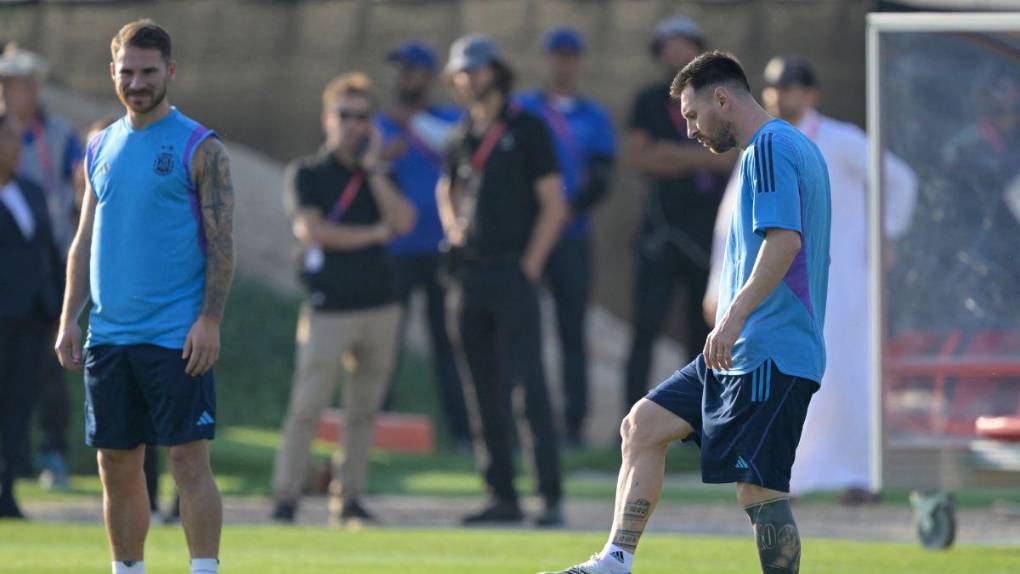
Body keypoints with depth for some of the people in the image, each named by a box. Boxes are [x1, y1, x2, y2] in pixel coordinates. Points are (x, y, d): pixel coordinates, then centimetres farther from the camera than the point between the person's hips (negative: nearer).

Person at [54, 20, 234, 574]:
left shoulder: (201, 148, -3)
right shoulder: (101, 148, 13)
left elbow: (221, 243, -7)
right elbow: (84, 241, 16)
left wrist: (209, 320, -16)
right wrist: (69, 318, 8)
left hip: (177, 337, -6)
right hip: (108, 335, 6)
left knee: (188, 460, -8)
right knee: (117, 465, 7)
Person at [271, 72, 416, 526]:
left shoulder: (378, 176, 15)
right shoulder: (307, 174, 4)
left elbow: (402, 222, -3)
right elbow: (311, 230, -9)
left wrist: (372, 167, -3)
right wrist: (373, 234, -4)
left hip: (379, 306, 4)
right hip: (329, 309, -4)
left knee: (364, 409, 5)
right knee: (307, 405, -10)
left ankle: (349, 500, 9)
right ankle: (285, 500, -8)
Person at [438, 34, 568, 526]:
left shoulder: (527, 130, -3)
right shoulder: (462, 138, 14)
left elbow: (554, 206, -5)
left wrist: (530, 265, -10)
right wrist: (452, 227, 12)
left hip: (514, 273, -6)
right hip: (469, 276, 6)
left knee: (528, 384, -13)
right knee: (483, 391, 5)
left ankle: (551, 497, -15)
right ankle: (501, 495, 9)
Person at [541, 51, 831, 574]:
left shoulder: (769, 148, -12)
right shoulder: (797, 148, 20)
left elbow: (785, 240, -24)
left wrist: (736, 315, -28)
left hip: (768, 354, -11)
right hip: (742, 355, 11)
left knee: (758, 488, -10)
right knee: (643, 424, 10)